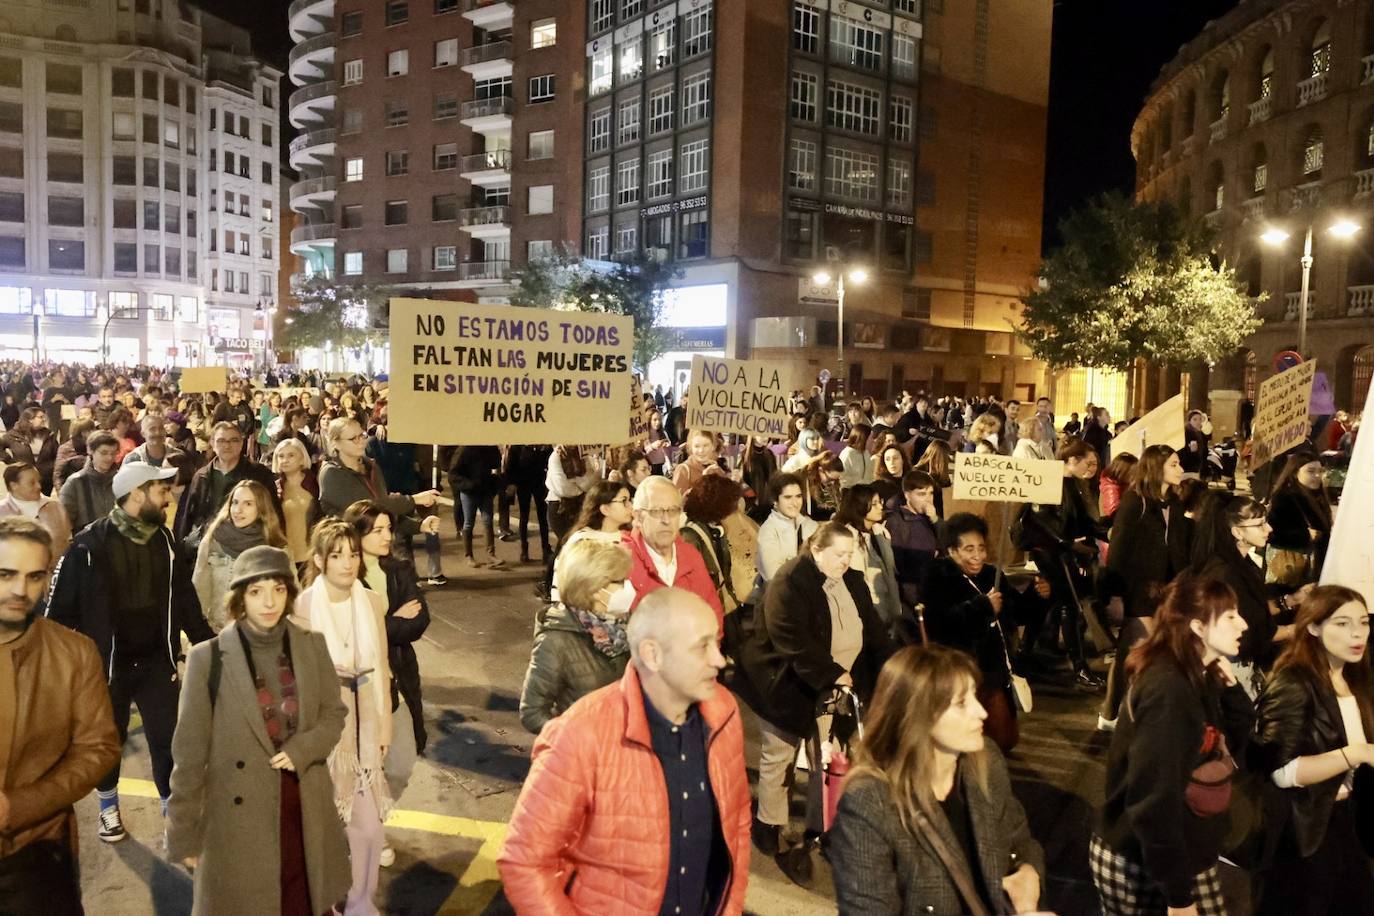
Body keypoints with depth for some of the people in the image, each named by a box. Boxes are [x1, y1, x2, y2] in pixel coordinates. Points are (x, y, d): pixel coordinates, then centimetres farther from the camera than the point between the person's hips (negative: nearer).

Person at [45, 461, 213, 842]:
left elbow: (184, 597, 8)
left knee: (167, 740, 4)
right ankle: (109, 806, 40)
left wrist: (208, 642, 8)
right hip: (107, 662, -2)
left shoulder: (164, 539, 1)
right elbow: (61, 605, -9)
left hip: (157, 660, 2)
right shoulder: (89, 544, -14)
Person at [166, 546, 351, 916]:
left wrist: (302, 749, -14)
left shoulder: (312, 646, -2)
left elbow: (334, 715, 6)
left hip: (305, 810, 3)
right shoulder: (208, 658, -11)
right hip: (240, 817, -3)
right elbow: (189, 752, -6)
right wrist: (184, 832, -3)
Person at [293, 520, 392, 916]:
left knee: (368, 824, 7)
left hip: (363, 722, 3)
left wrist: (385, 727, 8)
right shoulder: (303, 606, -13)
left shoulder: (373, 603, 0)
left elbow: (380, 670, 7)